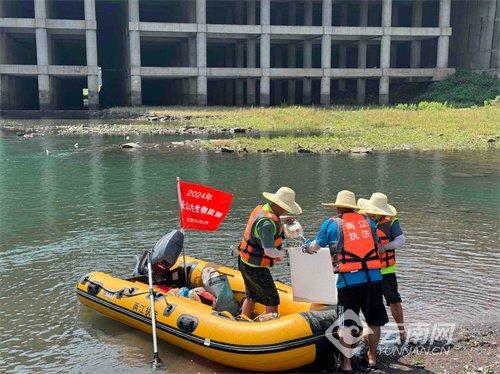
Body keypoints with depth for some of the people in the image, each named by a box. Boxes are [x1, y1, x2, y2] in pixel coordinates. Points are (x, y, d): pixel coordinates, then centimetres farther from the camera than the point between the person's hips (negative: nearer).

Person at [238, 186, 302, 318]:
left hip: (245, 263, 10)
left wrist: (282, 223, 6)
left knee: (251, 297, 24)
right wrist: (282, 253, -12)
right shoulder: (268, 221, -28)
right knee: (272, 300, 3)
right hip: (256, 268, -10)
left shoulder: (260, 209, 0)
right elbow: (270, 251, -32)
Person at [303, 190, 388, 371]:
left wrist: (306, 247, 35)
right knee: (374, 320, 17)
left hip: (348, 280, -3)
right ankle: (372, 357, 29)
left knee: (346, 324, 7)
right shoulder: (367, 221, 12)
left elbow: (315, 246, 14)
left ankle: (347, 362, 12)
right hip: (373, 278, 3)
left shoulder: (332, 223, 4)